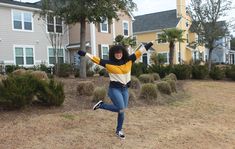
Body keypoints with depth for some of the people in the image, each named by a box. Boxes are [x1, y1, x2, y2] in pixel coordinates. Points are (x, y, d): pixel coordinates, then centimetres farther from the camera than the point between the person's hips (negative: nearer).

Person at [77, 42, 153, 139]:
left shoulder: (129, 61, 1)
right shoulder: (109, 63, -7)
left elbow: (138, 52, 4)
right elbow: (96, 59, -7)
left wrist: (148, 45, 3)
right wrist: (85, 54, -10)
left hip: (125, 89, 5)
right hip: (114, 89, -5)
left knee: (122, 110, 10)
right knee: (121, 109, -14)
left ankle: (119, 130, 27)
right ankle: (101, 105, 7)